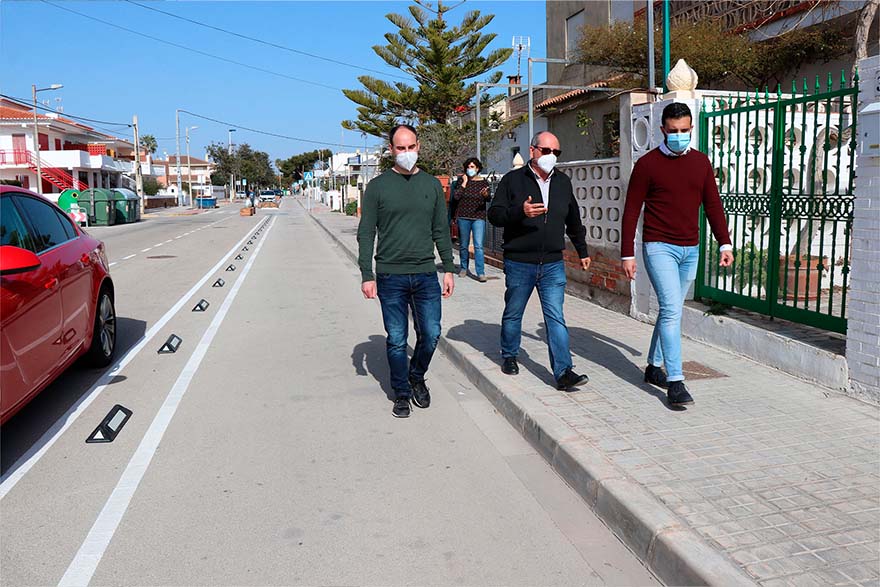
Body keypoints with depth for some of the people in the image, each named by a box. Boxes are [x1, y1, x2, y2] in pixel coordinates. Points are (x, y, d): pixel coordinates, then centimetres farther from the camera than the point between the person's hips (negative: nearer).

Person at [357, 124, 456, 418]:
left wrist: (449, 269, 7)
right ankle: (402, 393, 22)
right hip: (390, 276, -2)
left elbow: (441, 231, 12)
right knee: (397, 340, 5)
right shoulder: (378, 186, 1)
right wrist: (367, 276, -6)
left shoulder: (432, 185, 9)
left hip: (426, 275, 2)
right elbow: (366, 234, 0)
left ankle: (417, 377, 30)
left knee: (431, 334, 3)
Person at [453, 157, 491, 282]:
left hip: (479, 217, -1)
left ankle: (481, 273, -12)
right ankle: (463, 268, 28)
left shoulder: (483, 182, 5)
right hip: (463, 217, 2)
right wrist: (464, 183, -7)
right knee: (463, 245, 10)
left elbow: (488, 199, -4)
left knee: (478, 245, -11)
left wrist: (486, 195, -26)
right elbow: (456, 197, -6)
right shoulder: (462, 180, 6)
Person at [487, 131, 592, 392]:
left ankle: (563, 372, -6)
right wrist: (520, 211, -26)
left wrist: (582, 251, 29)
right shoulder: (513, 179, -2)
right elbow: (494, 214, -9)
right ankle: (509, 356, 34)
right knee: (513, 314, 12)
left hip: (553, 264, 2)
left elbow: (573, 220, 23)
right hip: (519, 263, -2)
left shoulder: (563, 182, 12)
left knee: (556, 317, -4)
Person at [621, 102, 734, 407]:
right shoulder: (647, 164, -4)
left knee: (671, 310, 13)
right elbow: (631, 211, -4)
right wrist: (627, 254, -7)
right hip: (659, 247, -5)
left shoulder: (700, 162, 10)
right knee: (671, 310, -14)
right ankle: (675, 382, -12)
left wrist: (725, 243, 6)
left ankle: (653, 367, 27)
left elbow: (713, 205, 13)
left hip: (690, 250, 5)